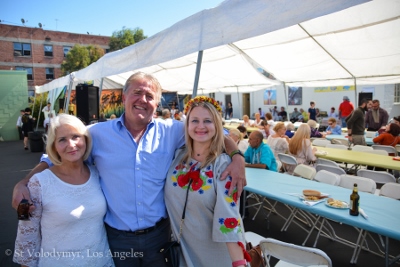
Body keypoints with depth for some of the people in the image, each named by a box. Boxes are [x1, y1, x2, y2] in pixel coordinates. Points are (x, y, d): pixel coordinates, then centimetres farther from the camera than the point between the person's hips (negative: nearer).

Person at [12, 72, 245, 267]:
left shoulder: (171, 131, -5)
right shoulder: (98, 134, -5)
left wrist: (237, 158, -16)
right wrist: (24, 183, -7)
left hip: (159, 234, 1)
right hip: (117, 238, 0)